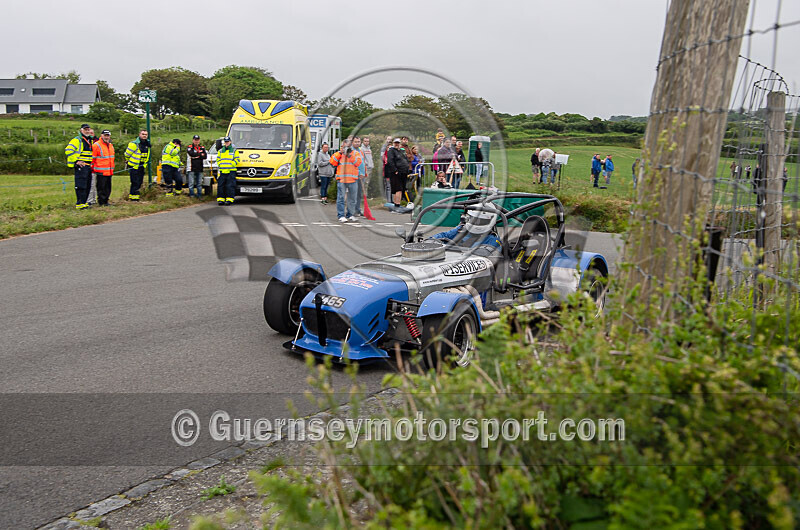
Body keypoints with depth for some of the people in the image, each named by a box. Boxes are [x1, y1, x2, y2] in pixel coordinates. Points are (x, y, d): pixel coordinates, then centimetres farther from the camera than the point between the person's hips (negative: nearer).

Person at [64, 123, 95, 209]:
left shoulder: (90, 140, 19)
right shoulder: (77, 140, -8)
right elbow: (68, 150, -17)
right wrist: (75, 161, -16)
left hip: (88, 166, 9)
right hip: (80, 166, -8)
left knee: (87, 186, 11)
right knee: (81, 186, -10)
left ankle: (84, 202, 19)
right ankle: (79, 204, -9)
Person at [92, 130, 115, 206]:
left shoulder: (110, 145, 16)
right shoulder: (96, 145, -8)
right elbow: (92, 158, -7)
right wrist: (93, 169, -5)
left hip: (109, 171, 7)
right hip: (101, 172, -7)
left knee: (108, 188, 11)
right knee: (101, 188, -3)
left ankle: (105, 200, 21)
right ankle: (101, 202, 3)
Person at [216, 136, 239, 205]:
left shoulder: (234, 150, 6)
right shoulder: (220, 151, 18)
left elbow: (236, 160, 1)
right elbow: (218, 160, 19)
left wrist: (230, 166, -9)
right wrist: (220, 166, 2)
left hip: (231, 171, -4)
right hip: (222, 171, 4)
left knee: (230, 186, -8)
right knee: (220, 186, 0)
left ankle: (229, 199, -7)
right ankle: (220, 199, 5)